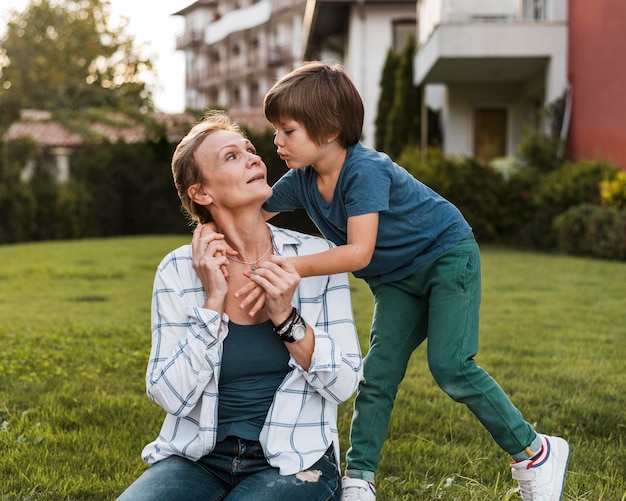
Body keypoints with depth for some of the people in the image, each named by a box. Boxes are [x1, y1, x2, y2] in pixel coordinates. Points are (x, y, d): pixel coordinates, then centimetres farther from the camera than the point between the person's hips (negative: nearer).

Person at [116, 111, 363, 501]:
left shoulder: (317, 257, -3)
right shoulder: (178, 271, -2)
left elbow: (344, 385, -4)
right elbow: (171, 396, -9)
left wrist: (286, 317, -17)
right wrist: (213, 302, -15)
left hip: (293, 462, 0)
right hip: (198, 457, 0)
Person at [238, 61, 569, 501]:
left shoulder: (365, 171, -31)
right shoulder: (301, 180, -8)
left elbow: (359, 252, -39)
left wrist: (290, 268, -44)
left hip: (448, 255, -7)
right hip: (396, 279, 7)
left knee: (450, 365, -16)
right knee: (378, 372, 0)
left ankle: (535, 451, -1)